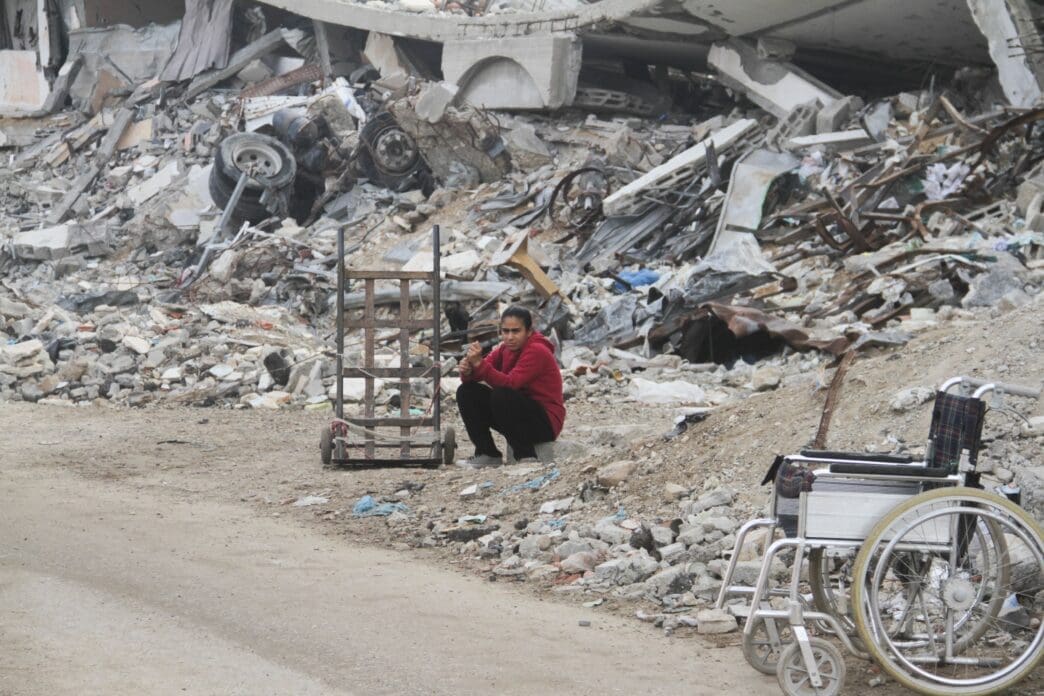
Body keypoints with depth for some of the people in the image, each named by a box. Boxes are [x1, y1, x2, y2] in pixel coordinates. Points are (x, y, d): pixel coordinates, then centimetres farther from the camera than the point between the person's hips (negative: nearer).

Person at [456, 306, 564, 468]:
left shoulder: (536, 351, -18)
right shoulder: (505, 350, 5)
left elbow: (510, 383, -31)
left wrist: (480, 364, -38)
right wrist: (467, 371, -27)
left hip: (546, 423, -8)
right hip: (519, 413, 8)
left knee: (501, 395, -33)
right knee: (467, 392, -4)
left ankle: (526, 456, -20)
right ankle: (488, 454, 0)